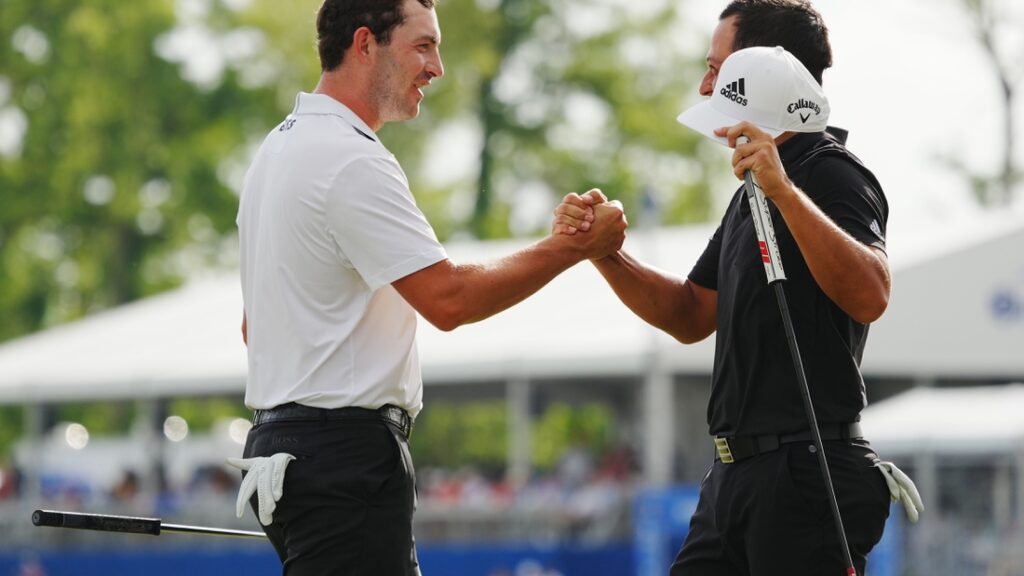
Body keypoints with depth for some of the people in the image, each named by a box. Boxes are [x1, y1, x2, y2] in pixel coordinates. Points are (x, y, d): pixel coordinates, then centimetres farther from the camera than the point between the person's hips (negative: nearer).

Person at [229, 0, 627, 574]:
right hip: (346, 455, -10)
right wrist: (574, 246, -10)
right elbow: (448, 297, -19)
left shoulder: (279, 148, 19)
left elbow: (253, 325, 25)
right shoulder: (352, 161, -15)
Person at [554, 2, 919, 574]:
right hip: (738, 473, 10)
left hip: (804, 475, -10)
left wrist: (784, 191, -36)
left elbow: (870, 296, -28)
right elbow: (691, 317, 21)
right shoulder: (756, 188, 21)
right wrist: (603, 250, 7)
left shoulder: (834, 174, -10)